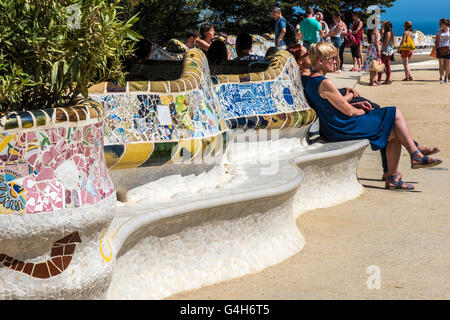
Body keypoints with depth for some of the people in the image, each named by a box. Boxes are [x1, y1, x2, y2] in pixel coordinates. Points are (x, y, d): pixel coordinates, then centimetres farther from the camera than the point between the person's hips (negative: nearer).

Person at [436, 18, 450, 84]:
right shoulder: (439, 31, 8)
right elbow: (437, 41, 9)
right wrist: (436, 50, 0)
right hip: (440, 50, 1)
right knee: (441, 64, -7)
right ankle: (442, 78, -10)